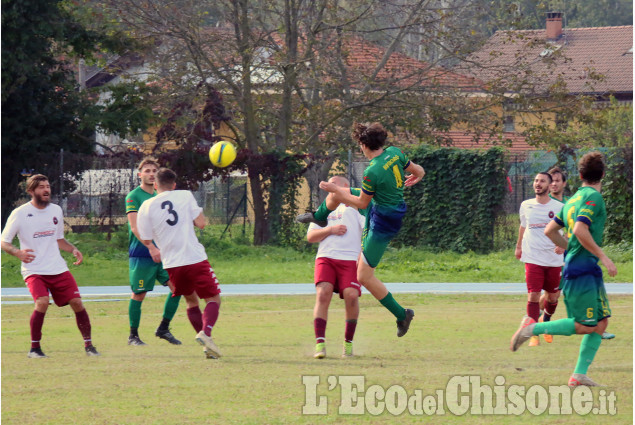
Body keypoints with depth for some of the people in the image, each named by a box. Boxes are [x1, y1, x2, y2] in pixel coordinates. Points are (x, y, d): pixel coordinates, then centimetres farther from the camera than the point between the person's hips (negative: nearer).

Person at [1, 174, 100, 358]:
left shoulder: (56, 211, 11)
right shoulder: (20, 214, -4)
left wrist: (73, 249, 5)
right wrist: (18, 252, -21)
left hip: (58, 268, 5)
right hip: (34, 270, -4)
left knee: (77, 303, -5)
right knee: (42, 302, -26)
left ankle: (88, 344, 10)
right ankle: (34, 348, -11)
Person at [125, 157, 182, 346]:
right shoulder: (133, 197, -5)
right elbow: (135, 227, -15)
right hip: (141, 254, -6)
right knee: (139, 294, -2)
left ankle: (163, 328, 8)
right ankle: (133, 336, 9)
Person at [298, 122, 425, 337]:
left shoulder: (372, 172, -31)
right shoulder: (395, 153, -10)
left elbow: (362, 204, -18)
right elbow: (419, 171, 4)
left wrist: (335, 190, -8)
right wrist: (416, 177, 30)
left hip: (383, 222, -9)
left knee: (364, 277, -1)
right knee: (336, 193, 18)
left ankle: (401, 314, 6)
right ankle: (319, 217, 51)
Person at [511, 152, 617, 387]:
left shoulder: (573, 200, 15)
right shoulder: (593, 197, -11)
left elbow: (550, 231, 19)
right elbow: (580, 230, -24)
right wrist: (603, 256, -18)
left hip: (572, 268, 9)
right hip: (584, 269, -9)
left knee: (601, 322, 9)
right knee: (587, 326, -7)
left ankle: (579, 374, 6)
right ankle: (534, 328, -7)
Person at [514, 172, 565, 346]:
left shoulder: (558, 207, -2)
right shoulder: (526, 206, 5)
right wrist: (519, 246, 29)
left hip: (554, 259, 0)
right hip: (532, 258, 0)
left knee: (553, 296, 8)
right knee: (533, 295, -11)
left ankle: (546, 320, 39)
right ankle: (533, 334, -4)